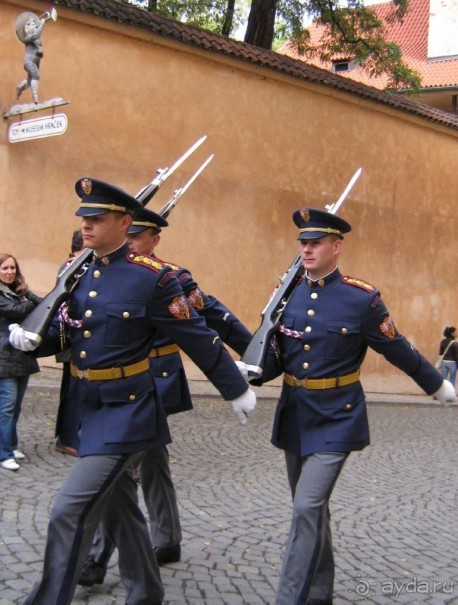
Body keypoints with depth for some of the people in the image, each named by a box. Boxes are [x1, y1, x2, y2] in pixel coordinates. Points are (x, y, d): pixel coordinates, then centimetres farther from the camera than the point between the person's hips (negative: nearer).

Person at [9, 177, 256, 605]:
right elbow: (63, 331, 14)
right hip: (89, 407, 7)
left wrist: (237, 391, -2)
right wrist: (28, 338, -8)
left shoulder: (152, 277, -15)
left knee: (69, 512, -12)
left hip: (125, 412, -7)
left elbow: (199, 339, -10)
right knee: (120, 506, 19)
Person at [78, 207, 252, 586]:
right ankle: (167, 543, 30)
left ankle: (99, 558, -2)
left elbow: (215, 317, -5)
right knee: (151, 461, 16)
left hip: (154, 381, -6)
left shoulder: (172, 277, -7)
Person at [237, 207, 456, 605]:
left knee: (308, 510, -15)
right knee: (311, 510, 16)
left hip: (336, 421, -6)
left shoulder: (362, 298, -11)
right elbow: (278, 357, 8)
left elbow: (399, 351, 1)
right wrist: (251, 371, -13)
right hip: (294, 418, 6)